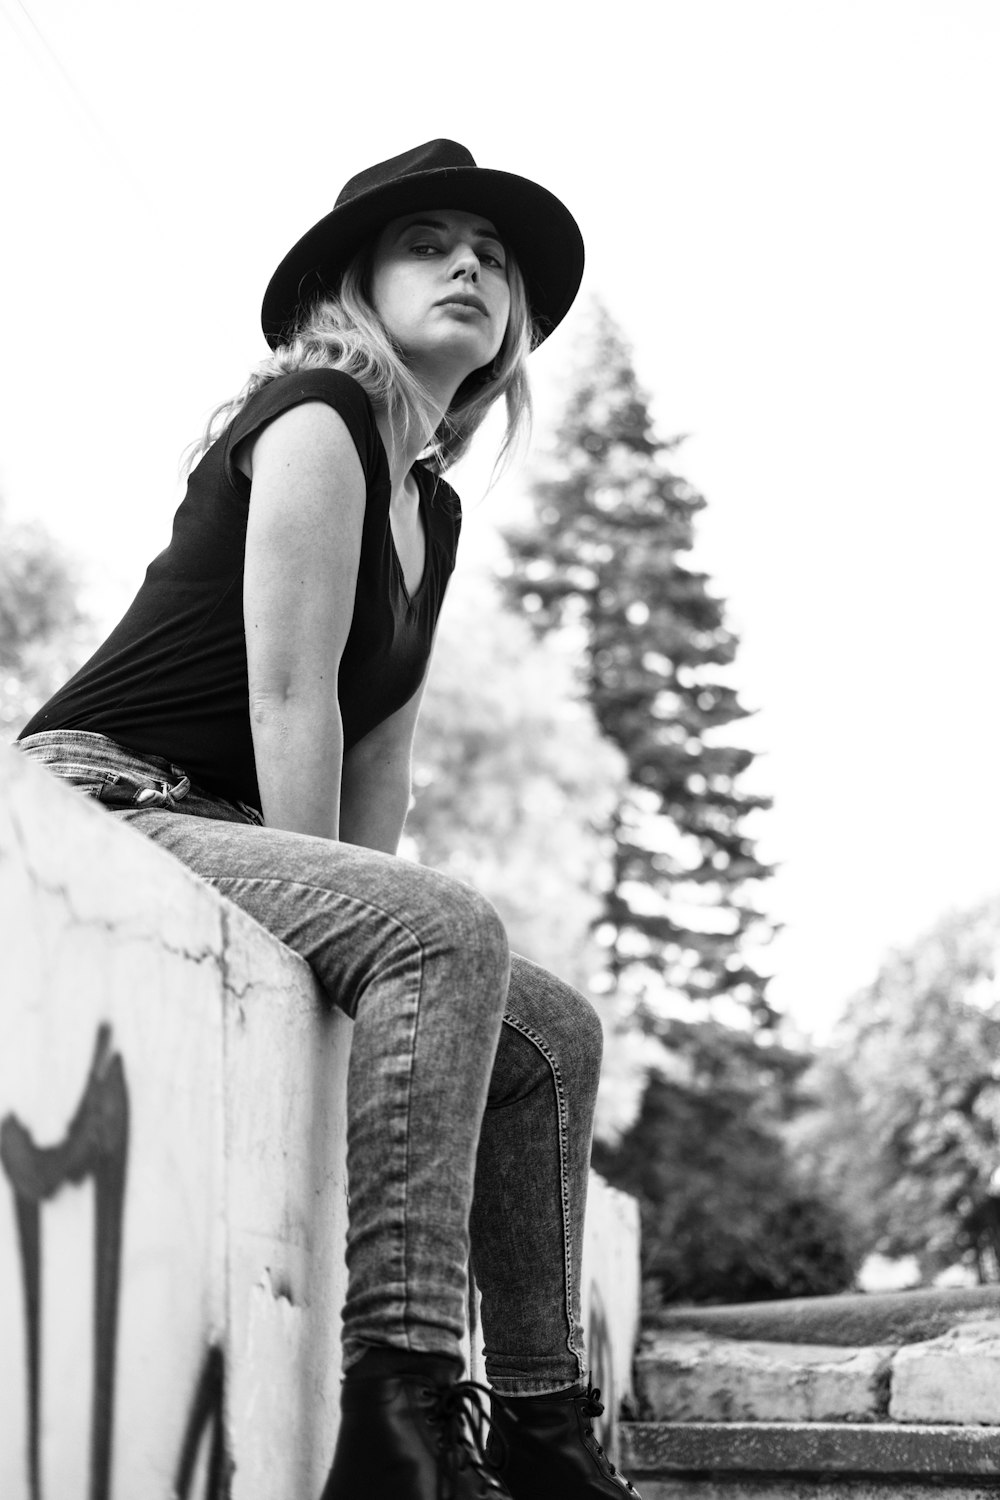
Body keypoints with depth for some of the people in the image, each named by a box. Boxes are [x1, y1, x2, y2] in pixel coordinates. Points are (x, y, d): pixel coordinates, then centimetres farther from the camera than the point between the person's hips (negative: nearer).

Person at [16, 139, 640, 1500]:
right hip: (102, 808, -10)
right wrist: (355, 938, -17)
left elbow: (378, 751, 11)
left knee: (549, 1033, 5)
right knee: (446, 932, -31)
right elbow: (290, 701, -17)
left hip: (214, 840, 10)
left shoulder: (434, 507, 18)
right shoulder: (316, 416, -9)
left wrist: (357, 956, -1)